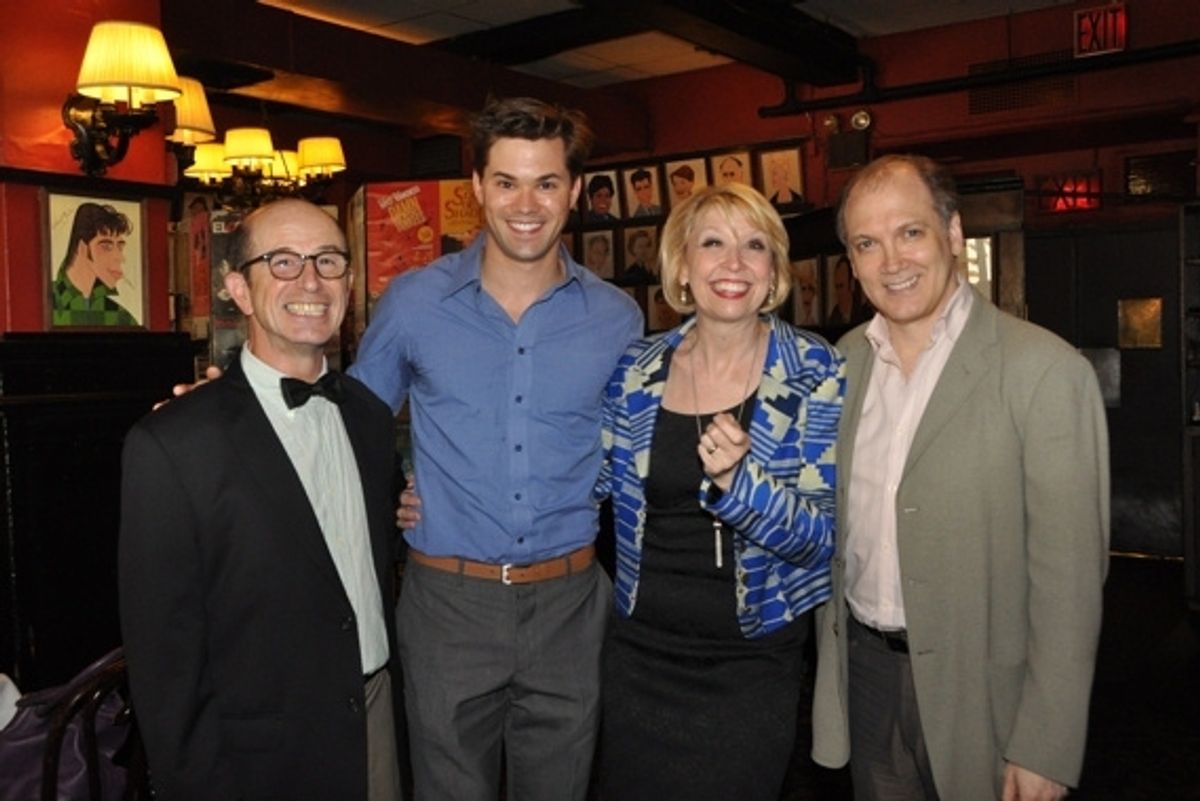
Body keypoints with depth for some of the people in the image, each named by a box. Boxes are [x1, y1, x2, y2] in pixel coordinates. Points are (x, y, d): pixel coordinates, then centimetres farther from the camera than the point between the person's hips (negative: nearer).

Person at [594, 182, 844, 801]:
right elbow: (596, 479, 9)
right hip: (639, 650, 3)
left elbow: (822, 536, -14)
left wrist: (737, 479, -32)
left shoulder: (817, 376, -12)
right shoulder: (636, 369, -4)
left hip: (751, 663, -2)